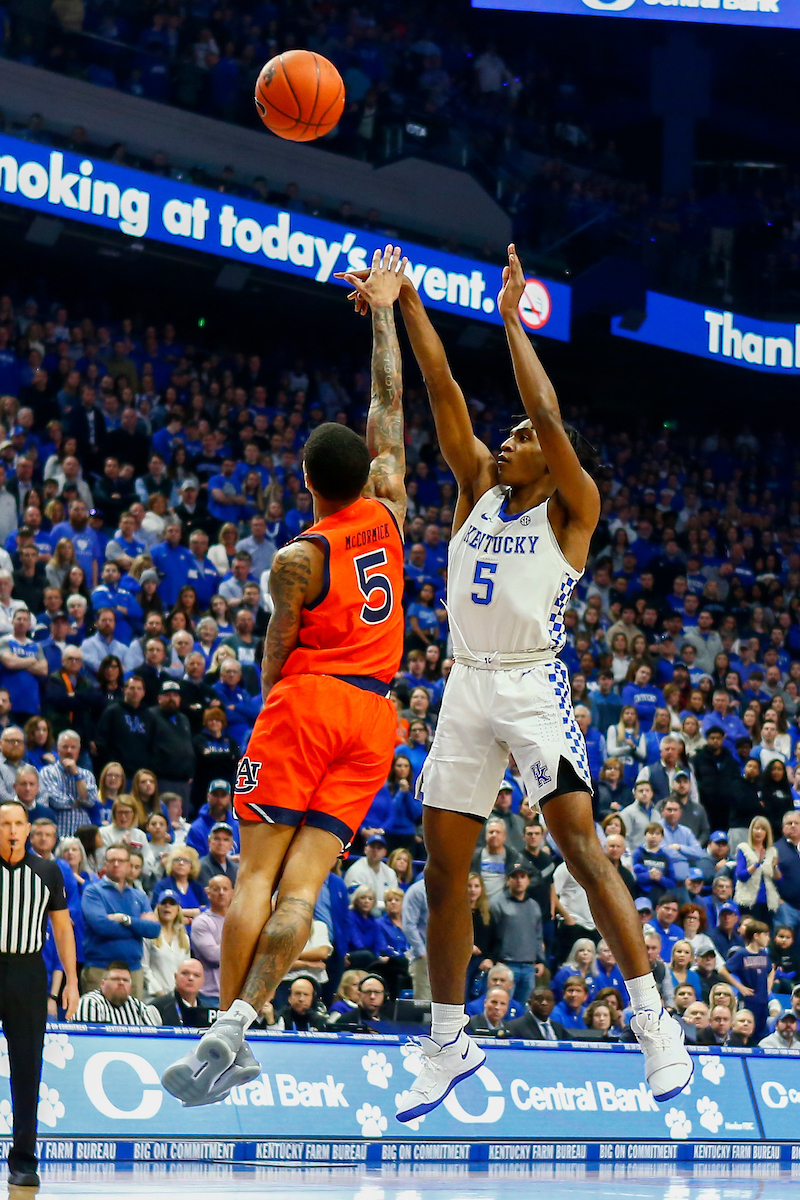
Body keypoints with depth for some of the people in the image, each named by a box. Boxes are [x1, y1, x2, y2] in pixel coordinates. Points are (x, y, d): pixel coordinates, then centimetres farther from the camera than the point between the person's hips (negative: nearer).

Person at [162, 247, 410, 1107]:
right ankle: (241, 1025, -14)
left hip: (306, 703, -4)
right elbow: (389, 406, 15)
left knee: (258, 874, -3)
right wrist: (382, 314, 20)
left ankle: (224, 1027, -10)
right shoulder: (388, 513, 5)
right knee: (304, 882, -3)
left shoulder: (297, 559, -7)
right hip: (372, 713, 4)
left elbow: (275, 659, -2)